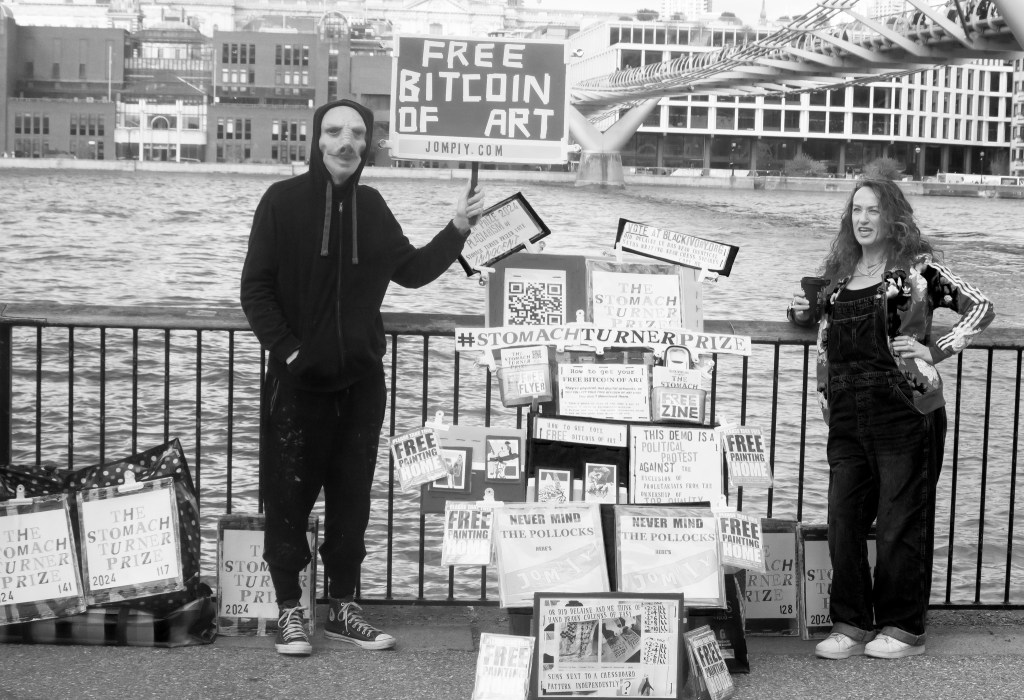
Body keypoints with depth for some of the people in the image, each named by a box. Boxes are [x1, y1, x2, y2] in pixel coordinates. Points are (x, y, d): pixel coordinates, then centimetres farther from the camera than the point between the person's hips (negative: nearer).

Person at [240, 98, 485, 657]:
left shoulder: (370, 207, 7)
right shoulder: (283, 201, -6)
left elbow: (412, 271, 14)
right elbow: (255, 288, -6)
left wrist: (457, 230, 4)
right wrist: (286, 349, -13)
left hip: (361, 380, 4)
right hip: (298, 380, -4)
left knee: (351, 496, 10)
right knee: (289, 495, 2)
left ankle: (342, 607, 21)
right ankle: (289, 611, 15)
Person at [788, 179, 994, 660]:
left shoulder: (917, 267, -2)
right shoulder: (839, 274, 15)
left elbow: (980, 307, -6)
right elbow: (828, 329, 30)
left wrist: (937, 351, -12)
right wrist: (803, 313, 9)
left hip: (904, 410, -5)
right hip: (848, 418, 6)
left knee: (900, 524, 2)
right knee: (843, 522, 5)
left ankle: (904, 629, 14)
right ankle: (851, 625, 16)